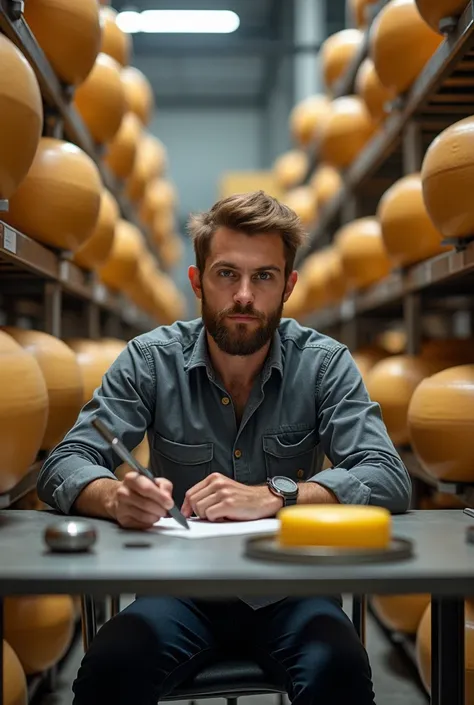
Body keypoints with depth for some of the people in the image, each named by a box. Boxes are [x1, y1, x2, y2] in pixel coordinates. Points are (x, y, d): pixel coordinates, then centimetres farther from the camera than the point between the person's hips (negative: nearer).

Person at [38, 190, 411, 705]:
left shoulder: (324, 363, -4)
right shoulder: (150, 359, -3)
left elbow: (389, 480, -14)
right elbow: (62, 468, -7)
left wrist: (272, 496, -30)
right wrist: (117, 497, -31)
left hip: (288, 589, 0)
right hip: (179, 585, 0)